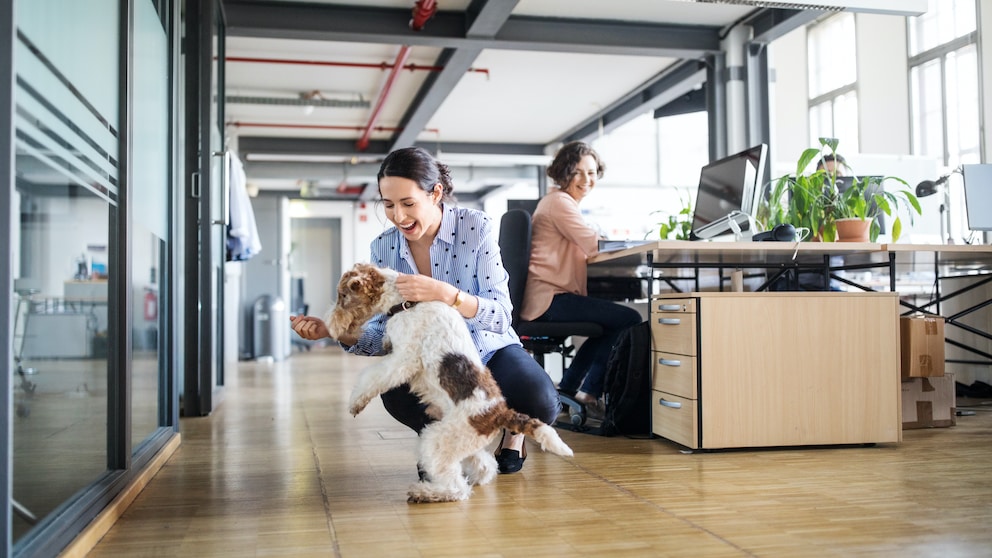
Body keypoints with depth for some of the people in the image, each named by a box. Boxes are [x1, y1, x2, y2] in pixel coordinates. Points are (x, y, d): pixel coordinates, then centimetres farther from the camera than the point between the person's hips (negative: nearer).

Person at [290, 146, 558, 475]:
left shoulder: (476, 227, -17)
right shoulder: (383, 248, -7)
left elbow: (500, 317, -24)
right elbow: (383, 335, -5)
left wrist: (445, 294, -43)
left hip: (488, 350, -2)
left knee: (541, 404, -32)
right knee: (397, 394, -32)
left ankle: (514, 431, 8)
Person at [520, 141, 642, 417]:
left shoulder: (557, 201, 24)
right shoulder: (560, 202, -10)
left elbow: (584, 246, 23)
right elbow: (594, 244, -15)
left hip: (546, 296, 11)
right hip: (548, 300, -11)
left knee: (611, 324, 24)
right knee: (629, 319, -14)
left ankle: (567, 388, 22)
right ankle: (588, 392, -3)